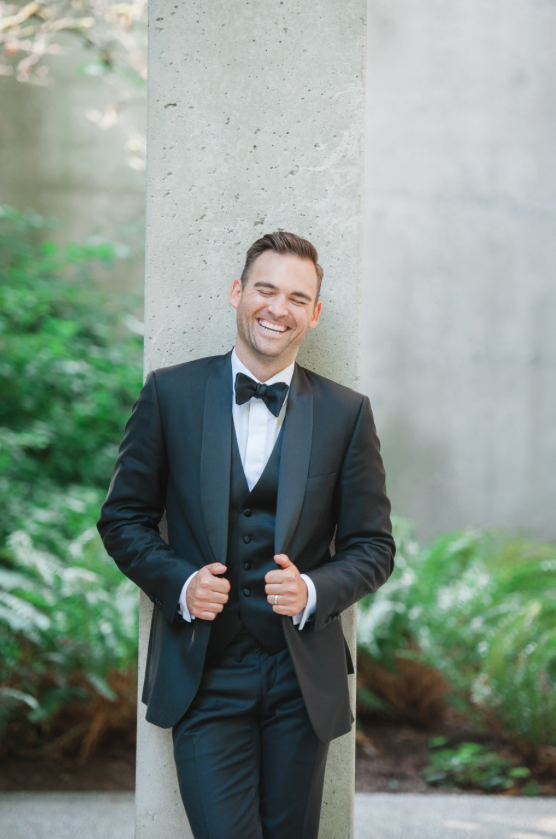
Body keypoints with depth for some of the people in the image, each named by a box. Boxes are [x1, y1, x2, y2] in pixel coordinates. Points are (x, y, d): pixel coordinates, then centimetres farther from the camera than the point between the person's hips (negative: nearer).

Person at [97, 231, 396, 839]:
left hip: (301, 680, 2)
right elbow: (124, 518, 6)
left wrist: (313, 591, -13)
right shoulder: (170, 393, 2)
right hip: (203, 677, -1)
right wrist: (179, 584, -11)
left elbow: (373, 547, 6)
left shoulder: (347, 413, 3)